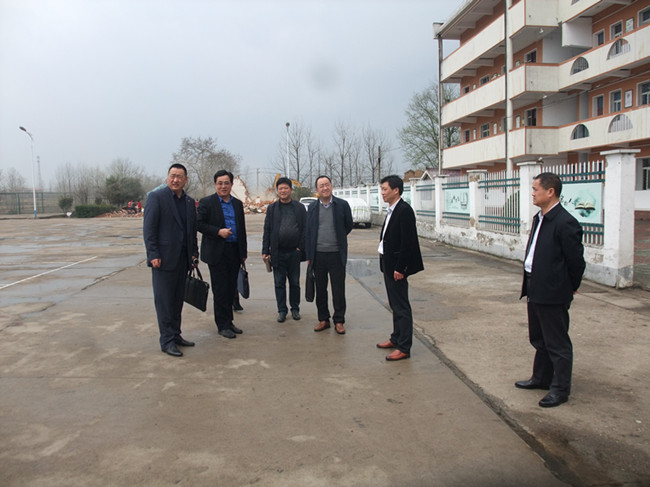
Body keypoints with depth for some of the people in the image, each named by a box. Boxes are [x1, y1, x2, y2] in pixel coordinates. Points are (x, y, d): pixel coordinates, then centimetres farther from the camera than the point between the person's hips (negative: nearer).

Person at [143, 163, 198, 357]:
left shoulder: (189, 202, 13)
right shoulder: (157, 197, -5)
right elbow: (149, 228, -9)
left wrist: (193, 253, 9)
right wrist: (153, 255, -15)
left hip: (182, 259, 6)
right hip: (163, 258, -6)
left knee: (178, 299, 13)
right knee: (164, 301, -1)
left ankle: (176, 335, 23)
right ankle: (167, 341, 7)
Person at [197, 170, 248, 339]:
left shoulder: (238, 204, 13)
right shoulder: (206, 202, -2)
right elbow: (199, 224, -6)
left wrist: (244, 251, 14)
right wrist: (218, 231, -19)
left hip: (234, 252, 5)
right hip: (217, 252, -5)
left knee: (231, 289, 11)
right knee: (220, 290, 0)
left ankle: (228, 321, 23)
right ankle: (222, 325, 9)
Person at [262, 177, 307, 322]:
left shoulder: (300, 207, 5)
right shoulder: (272, 208, 6)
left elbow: (304, 229, 3)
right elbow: (267, 231, 4)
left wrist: (301, 248, -6)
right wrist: (265, 251, -1)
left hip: (294, 252, 0)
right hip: (278, 253, 0)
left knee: (295, 282, 9)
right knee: (279, 283, 6)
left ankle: (295, 309, 23)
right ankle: (282, 310, 17)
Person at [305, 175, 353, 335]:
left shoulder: (342, 205, -1)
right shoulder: (312, 207, 6)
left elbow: (349, 226, 10)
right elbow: (308, 232, 8)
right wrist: (308, 255, 5)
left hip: (336, 254, -2)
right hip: (318, 255, 2)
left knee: (338, 290, 3)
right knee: (320, 289, 10)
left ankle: (339, 321, 15)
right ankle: (323, 319, 22)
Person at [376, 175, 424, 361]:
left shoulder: (404, 210, -17)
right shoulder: (392, 210, 12)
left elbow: (407, 242, -21)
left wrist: (399, 268, -21)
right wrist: (384, 262, 13)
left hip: (396, 266, -10)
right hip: (388, 263, 10)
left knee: (401, 306, -3)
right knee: (395, 304, 19)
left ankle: (404, 348, 5)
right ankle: (396, 338, 32)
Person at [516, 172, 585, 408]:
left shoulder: (565, 223, -19)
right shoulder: (539, 218, 10)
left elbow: (576, 261, -15)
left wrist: (570, 288, -3)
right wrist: (530, 284, 14)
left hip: (553, 293, -10)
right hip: (536, 290, 10)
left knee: (557, 343, 5)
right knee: (539, 339, 22)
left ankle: (560, 389, 18)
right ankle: (541, 378, 38)